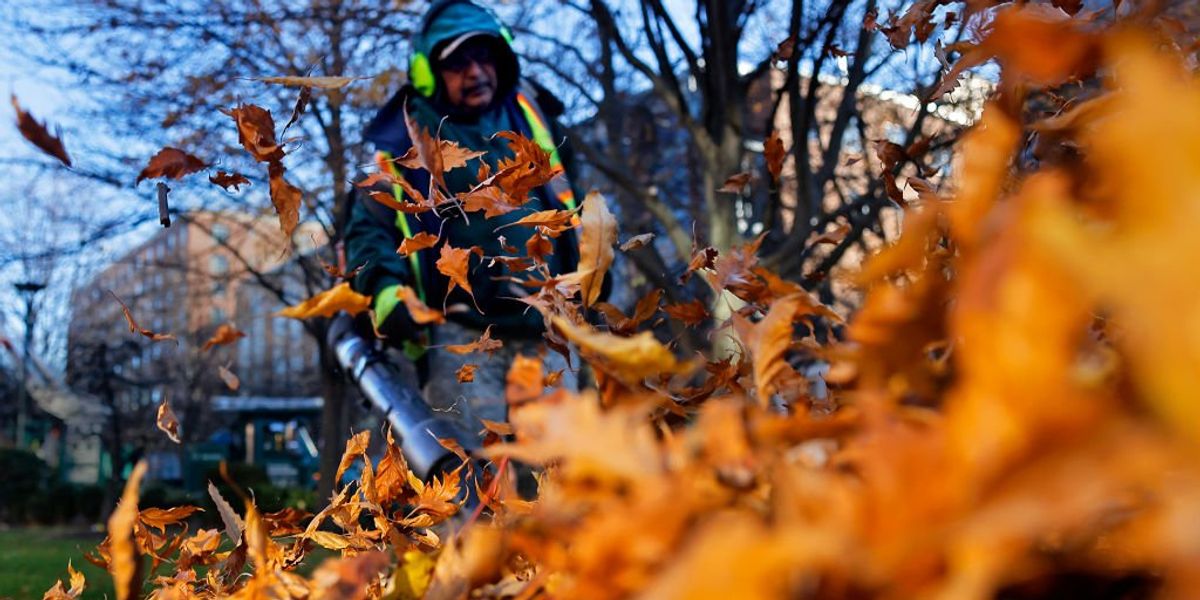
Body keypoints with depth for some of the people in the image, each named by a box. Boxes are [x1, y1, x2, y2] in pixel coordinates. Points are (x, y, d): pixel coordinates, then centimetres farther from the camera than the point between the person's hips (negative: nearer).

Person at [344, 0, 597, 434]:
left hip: (545, 334, 4)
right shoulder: (408, 140, 3)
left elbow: (569, 201, 27)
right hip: (462, 335, -4)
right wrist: (385, 289, -14)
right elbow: (368, 226, 3)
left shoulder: (530, 115, 16)